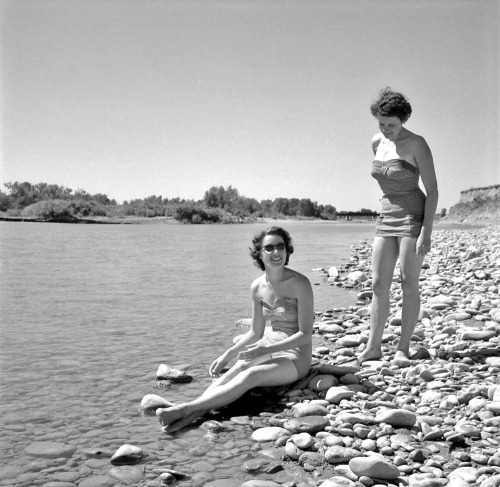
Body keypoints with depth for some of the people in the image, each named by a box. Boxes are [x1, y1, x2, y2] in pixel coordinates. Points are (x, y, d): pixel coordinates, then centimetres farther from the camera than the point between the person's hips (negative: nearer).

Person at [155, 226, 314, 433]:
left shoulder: (300, 284, -17)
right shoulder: (257, 287, 1)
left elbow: (305, 334, -17)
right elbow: (255, 333, 10)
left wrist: (265, 350, -25)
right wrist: (228, 354, -3)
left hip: (295, 355, -5)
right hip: (269, 347, 6)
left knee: (249, 376, -32)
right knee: (236, 370, -26)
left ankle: (185, 409, -40)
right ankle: (192, 415, -43)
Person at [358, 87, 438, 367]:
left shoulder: (417, 144, -11)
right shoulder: (377, 143, 7)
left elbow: (433, 190, -13)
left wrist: (426, 233, -19)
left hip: (413, 217, -6)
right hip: (387, 218, 6)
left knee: (409, 284, -4)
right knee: (379, 284, 2)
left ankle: (403, 349, 4)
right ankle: (373, 347, 8)